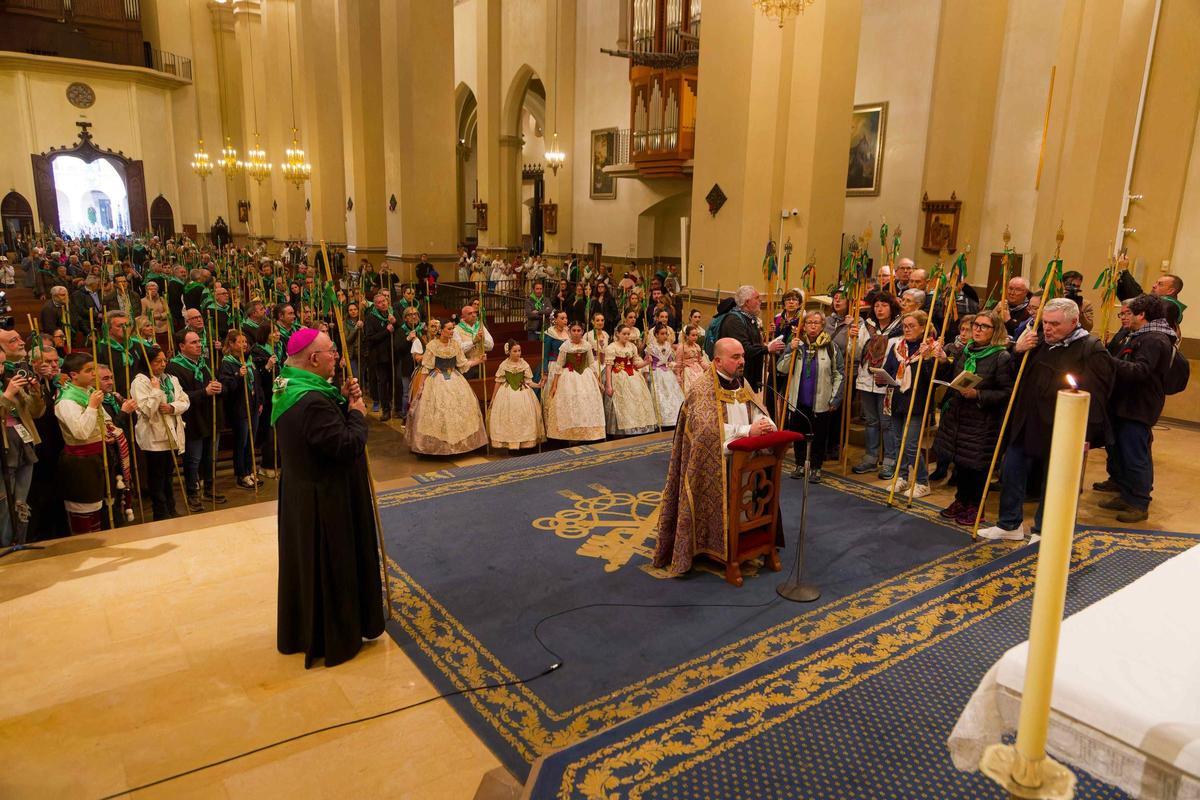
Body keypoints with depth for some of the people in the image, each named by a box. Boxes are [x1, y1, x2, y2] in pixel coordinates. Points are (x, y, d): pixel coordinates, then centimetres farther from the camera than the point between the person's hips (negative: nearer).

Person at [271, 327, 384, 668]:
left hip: (301, 493, 10)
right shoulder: (313, 402, -31)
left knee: (307, 563, 23)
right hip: (325, 502, -10)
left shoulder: (291, 389, 2)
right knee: (330, 567, 6)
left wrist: (342, 401, -3)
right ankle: (333, 639, 23)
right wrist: (357, 413, -14)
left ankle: (301, 632, 41)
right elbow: (347, 446, -29)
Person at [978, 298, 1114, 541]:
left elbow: (1095, 396, -15)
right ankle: (1010, 524, 25)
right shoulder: (1040, 343, 11)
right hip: (1026, 426, 7)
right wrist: (1017, 351, 0)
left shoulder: (1092, 350, -11)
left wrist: (1084, 435, -19)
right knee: (1011, 472, 11)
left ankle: (1043, 530, 23)